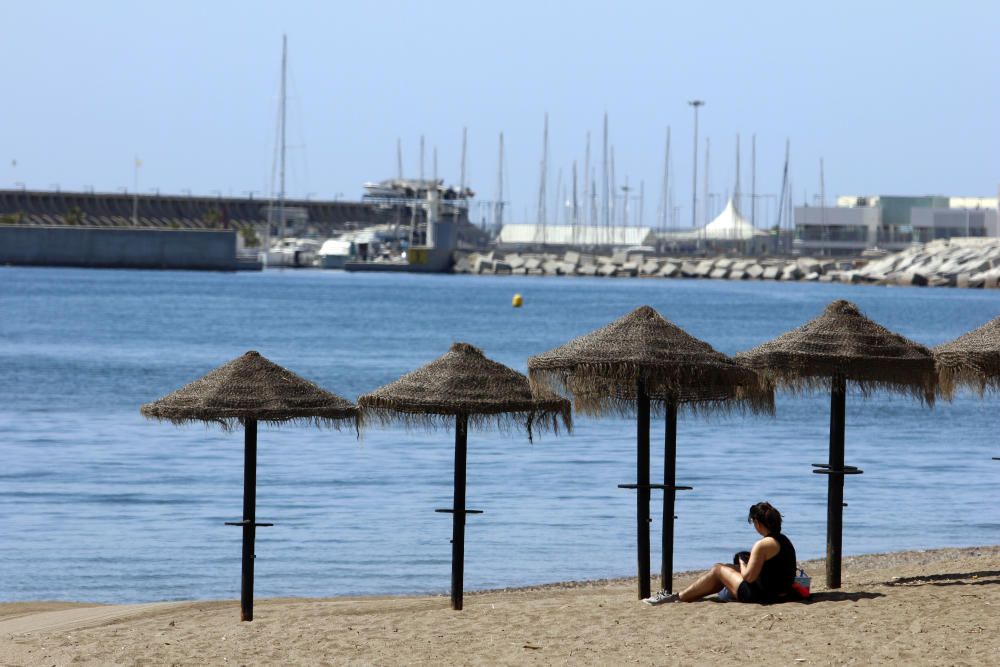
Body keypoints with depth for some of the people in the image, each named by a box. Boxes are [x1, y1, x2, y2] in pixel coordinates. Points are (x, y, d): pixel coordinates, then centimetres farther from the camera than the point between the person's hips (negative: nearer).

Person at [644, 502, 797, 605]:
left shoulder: (763, 545, -21)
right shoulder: (783, 540, 9)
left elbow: (749, 577, -19)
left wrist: (742, 561, 0)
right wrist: (750, 562, 8)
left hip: (762, 594, -9)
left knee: (717, 570, 7)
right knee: (728, 569, 22)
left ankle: (679, 597, 19)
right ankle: (685, 596, 30)